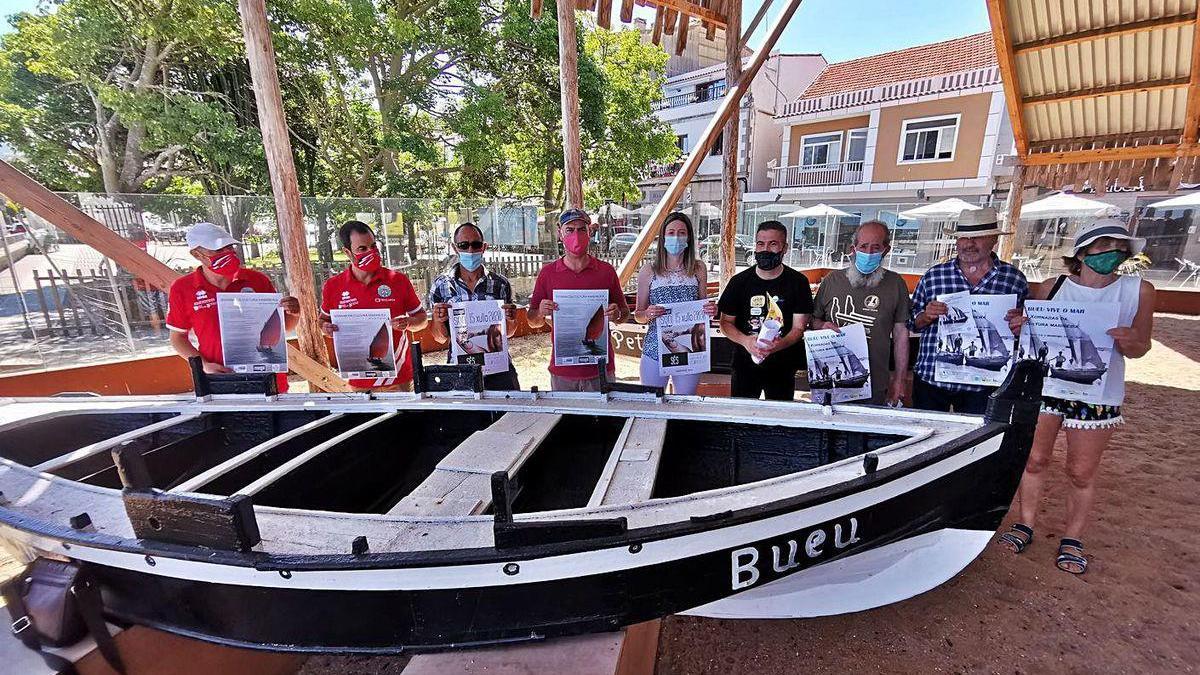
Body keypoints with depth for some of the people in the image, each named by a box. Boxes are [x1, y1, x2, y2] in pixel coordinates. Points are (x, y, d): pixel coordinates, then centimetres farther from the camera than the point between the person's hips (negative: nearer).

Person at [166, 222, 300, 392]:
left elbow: (282, 326, 8)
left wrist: (294, 314, -14)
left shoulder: (257, 279, 1)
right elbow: (178, 337, 8)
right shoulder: (182, 289, 0)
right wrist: (204, 365, -7)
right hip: (220, 380, -1)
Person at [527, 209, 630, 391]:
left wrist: (617, 315, -12)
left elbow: (625, 313, 9)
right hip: (562, 370, 1)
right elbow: (533, 322, 7)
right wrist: (540, 313, -14)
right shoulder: (547, 273, 2)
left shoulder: (606, 271, 1)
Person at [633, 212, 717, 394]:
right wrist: (647, 314, -17)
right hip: (655, 349, -1)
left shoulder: (699, 269, 4)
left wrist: (711, 311, -6)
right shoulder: (649, 270, -2)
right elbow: (638, 315, 4)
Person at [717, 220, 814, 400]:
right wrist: (745, 340, -20)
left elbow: (799, 328, -6)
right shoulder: (739, 281, -2)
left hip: (783, 368, 0)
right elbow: (726, 322, 0)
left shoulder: (798, 282, -4)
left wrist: (778, 345, -27)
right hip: (744, 365, 1)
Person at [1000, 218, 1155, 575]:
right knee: (1033, 460, 7)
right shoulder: (1051, 288, -3)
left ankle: (1071, 539, 26)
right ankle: (1024, 525, 23)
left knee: (1082, 472, 8)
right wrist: (1019, 326, -17)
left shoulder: (1139, 291, -1)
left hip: (1097, 395, 0)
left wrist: (1129, 342, -21)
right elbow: (1030, 333, 6)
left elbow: (1140, 347, 3)